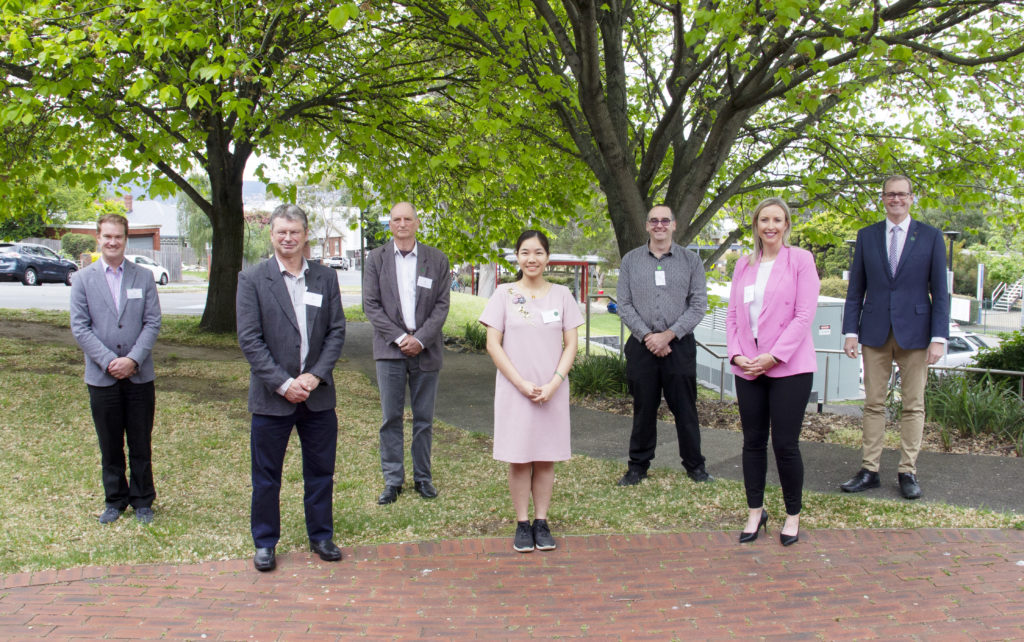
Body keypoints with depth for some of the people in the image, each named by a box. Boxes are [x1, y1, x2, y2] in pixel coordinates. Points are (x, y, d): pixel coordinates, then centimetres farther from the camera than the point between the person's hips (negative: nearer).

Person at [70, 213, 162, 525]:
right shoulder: (83, 279, 3)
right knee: (110, 446, 9)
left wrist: (132, 359, -12)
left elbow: (152, 323, 0)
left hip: (139, 376, 0)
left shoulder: (144, 277, 5)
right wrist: (109, 361, -12)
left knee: (141, 445, 6)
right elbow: (80, 327, -2)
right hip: (102, 377, 0)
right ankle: (115, 500, 23)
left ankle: (142, 500, 19)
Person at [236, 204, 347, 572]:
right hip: (271, 397, -3)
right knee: (266, 476, 8)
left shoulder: (325, 278, 6)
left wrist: (315, 376, -10)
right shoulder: (252, 280, -4)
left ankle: (321, 536, 29)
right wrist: (284, 384, -15)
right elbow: (249, 339, -9)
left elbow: (337, 331, 3)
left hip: (318, 395, 3)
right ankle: (265, 543, 24)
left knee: (320, 472, 12)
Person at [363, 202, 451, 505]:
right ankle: (393, 480, 12)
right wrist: (399, 337, -10)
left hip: (426, 351, 0)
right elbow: (370, 304, -1)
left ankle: (423, 477, 18)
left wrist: (420, 339, -10)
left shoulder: (437, 259, 5)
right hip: (390, 349, 0)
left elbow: (442, 305, 1)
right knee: (391, 419, 2)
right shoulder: (376, 259, 5)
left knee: (424, 419, 7)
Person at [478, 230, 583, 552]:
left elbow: (571, 345, 3)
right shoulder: (504, 294, 0)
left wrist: (553, 384, -11)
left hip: (552, 391, 1)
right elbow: (493, 345, -4)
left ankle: (542, 522, 17)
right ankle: (522, 524, 13)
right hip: (514, 389, -1)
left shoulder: (562, 295, 4)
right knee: (518, 458, 3)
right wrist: (523, 385, -11)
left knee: (545, 458, 7)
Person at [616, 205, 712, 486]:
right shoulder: (630, 260, 6)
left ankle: (694, 465, 19)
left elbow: (698, 304, -2)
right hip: (641, 346, 1)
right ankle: (638, 467, 19)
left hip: (680, 345, -1)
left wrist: (668, 335, -11)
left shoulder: (690, 260, 4)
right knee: (643, 409, 8)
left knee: (685, 409, 5)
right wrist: (647, 336, -9)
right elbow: (624, 305, 2)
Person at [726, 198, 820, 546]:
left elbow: (804, 314, -9)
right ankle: (755, 512, 24)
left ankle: (793, 516, 16)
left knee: (785, 444, -2)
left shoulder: (800, 259, -2)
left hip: (788, 367, -4)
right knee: (753, 442, 10)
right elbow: (733, 313, 12)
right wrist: (736, 354, -3)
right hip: (748, 369, 4)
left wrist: (774, 356, -14)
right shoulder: (743, 265, 13)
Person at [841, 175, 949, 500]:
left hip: (914, 331, -1)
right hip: (875, 332, 1)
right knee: (873, 404, 5)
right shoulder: (867, 236, 7)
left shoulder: (930, 237, 2)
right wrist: (850, 331, -1)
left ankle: (908, 471, 13)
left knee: (913, 405, 4)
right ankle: (869, 470, 11)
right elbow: (855, 288, 7)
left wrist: (939, 337, -7)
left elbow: (940, 291, 0)